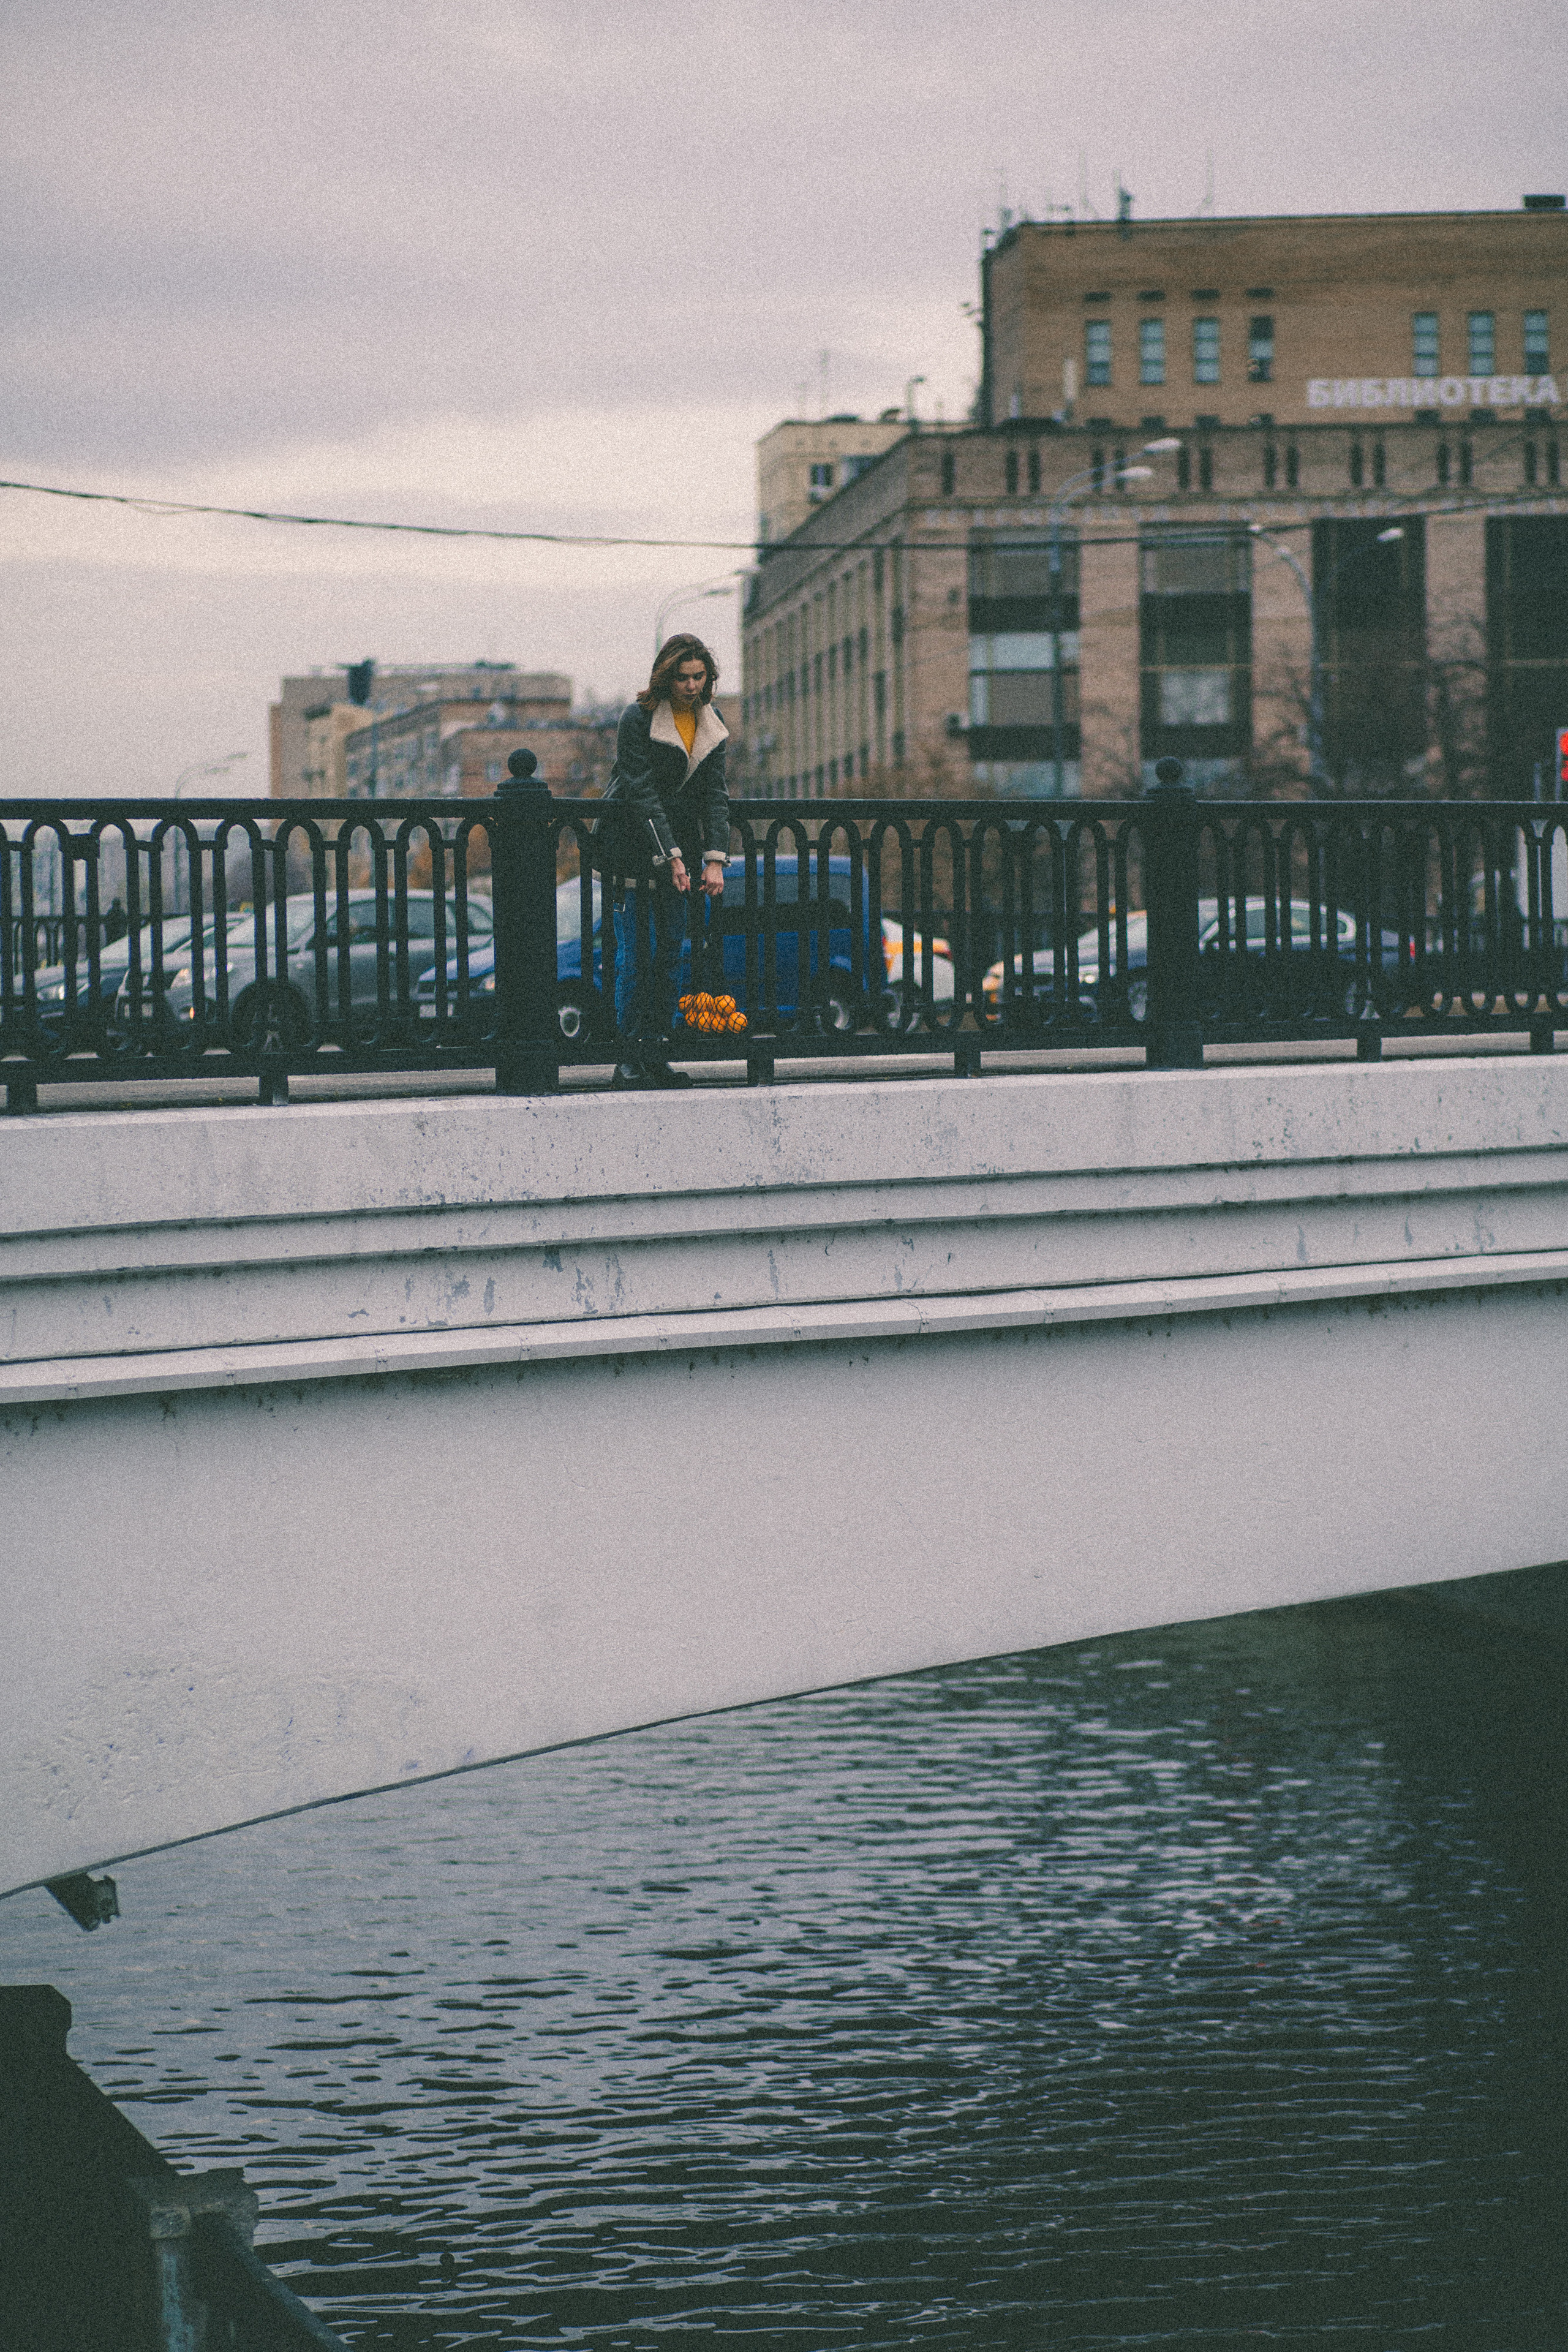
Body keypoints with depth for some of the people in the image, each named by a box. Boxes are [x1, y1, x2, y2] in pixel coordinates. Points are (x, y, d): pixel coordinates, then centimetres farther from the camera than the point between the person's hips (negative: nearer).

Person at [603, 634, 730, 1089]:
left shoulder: (711, 726, 5)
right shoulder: (638, 719, -13)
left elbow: (714, 794, 2)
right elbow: (642, 794, -17)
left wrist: (715, 859, -10)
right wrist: (670, 857, -22)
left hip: (679, 850, 5)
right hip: (636, 853, -5)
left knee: (668, 954, 4)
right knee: (636, 953, -7)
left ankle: (658, 1055, 7)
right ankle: (630, 1058, -5)